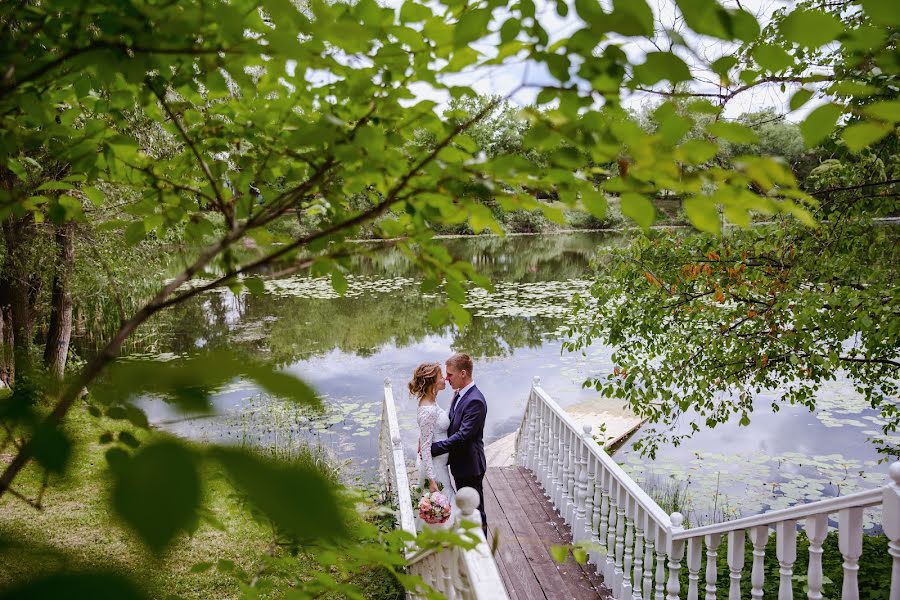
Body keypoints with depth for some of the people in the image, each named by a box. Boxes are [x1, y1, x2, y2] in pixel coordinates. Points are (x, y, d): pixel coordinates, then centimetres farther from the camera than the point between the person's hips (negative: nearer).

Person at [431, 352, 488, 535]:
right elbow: (452, 426, 10)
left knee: (475, 510, 7)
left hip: (470, 466, -9)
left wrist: (432, 448, -25)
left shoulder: (475, 401, -26)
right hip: (460, 464, 9)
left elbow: (462, 436, -29)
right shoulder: (459, 395, 4)